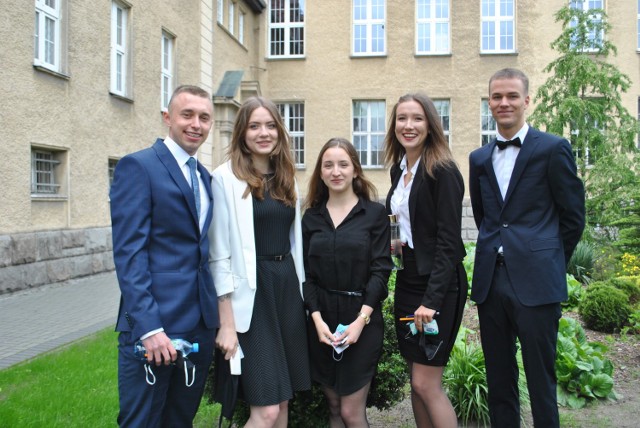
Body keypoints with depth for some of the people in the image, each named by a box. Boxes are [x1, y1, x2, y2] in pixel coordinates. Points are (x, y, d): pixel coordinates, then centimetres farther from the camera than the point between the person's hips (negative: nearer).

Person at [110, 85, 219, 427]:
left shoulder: (205, 177, 15)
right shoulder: (137, 166, -7)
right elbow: (129, 253, -15)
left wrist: (217, 316, 10)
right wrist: (149, 327, -20)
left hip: (202, 323, 7)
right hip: (153, 324, -7)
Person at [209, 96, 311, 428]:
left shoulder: (286, 178, 12)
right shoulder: (226, 178, -8)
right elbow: (220, 255, -10)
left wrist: (300, 293, 14)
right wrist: (227, 323, -12)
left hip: (287, 287, 6)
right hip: (251, 292, -6)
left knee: (283, 401, 13)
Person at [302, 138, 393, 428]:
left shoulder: (375, 213, 0)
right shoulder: (311, 216, 8)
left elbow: (381, 270, -6)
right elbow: (306, 273, 4)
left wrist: (361, 319, -15)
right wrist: (317, 318, -9)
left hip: (362, 319, -3)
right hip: (322, 319, 3)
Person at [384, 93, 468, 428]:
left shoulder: (442, 171, -13)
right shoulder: (399, 169, 10)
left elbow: (449, 241, -18)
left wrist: (431, 299, -21)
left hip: (438, 286, -8)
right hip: (407, 282, 8)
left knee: (426, 384, -4)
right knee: (416, 381, 13)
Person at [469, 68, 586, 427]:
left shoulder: (553, 148, -2)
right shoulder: (479, 158, 12)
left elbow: (573, 216, 2)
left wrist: (548, 262, 6)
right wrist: (497, 250, 13)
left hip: (535, 283, -4)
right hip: (491, 280, 5)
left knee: (540, 380, 4)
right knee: (499, 379, 14)